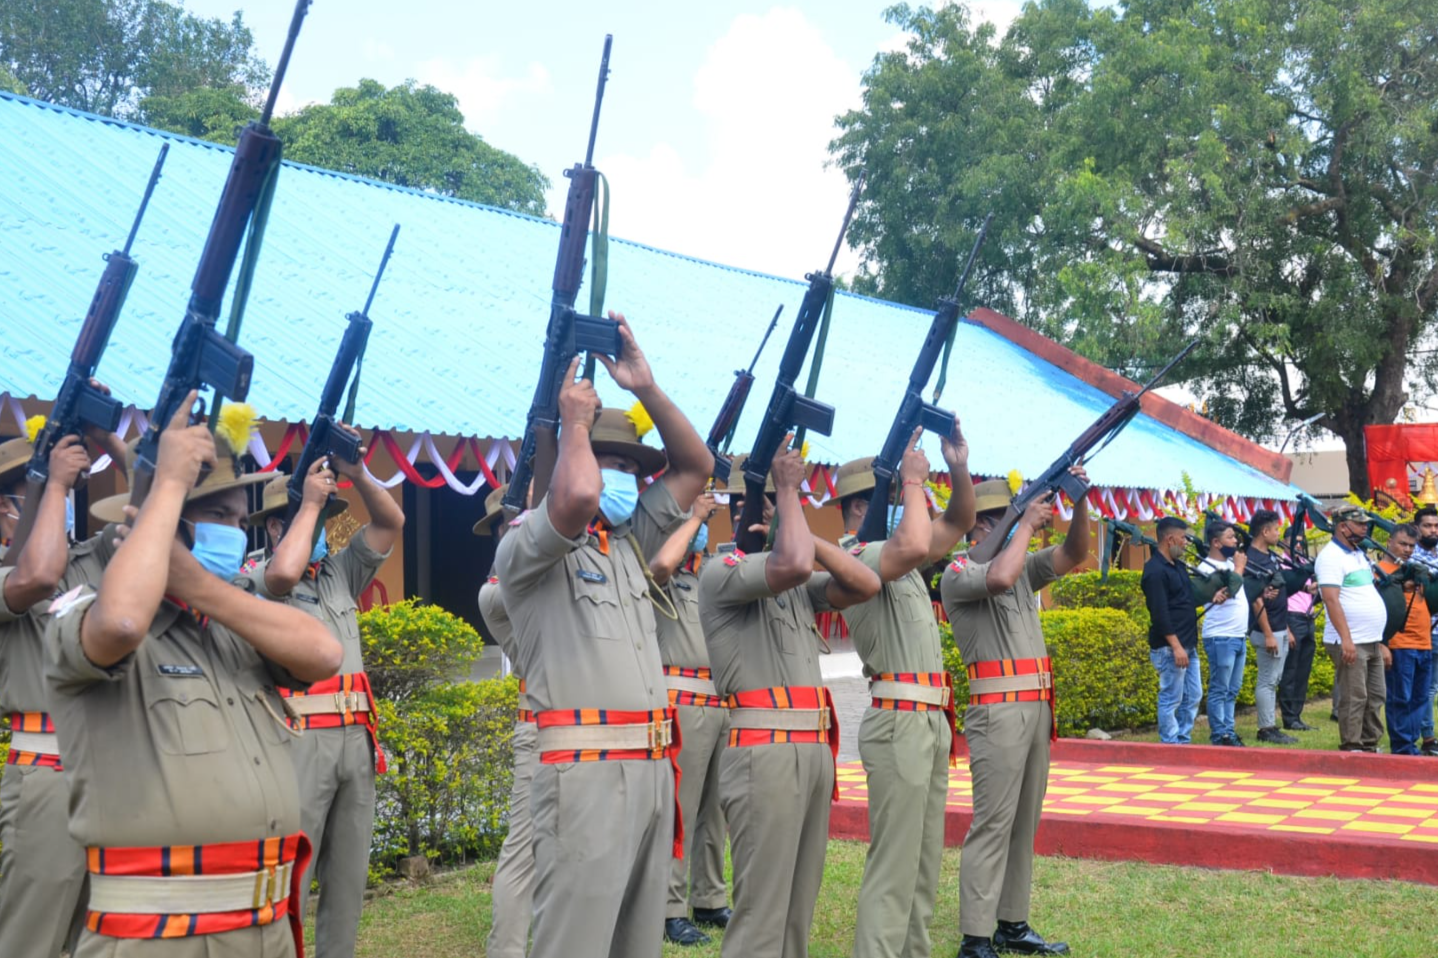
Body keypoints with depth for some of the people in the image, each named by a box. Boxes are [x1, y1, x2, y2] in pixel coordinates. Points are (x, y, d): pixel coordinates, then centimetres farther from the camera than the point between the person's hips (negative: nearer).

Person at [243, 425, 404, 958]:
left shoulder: (340, 573, 19)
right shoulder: (257, 579, 1)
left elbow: (391, 523, 17)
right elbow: (284, 575, -23)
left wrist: (356, 474, 1)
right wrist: (310, 500, -10)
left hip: (356, 738, 6)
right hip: (299, 739, -6)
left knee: (348, 877, 8)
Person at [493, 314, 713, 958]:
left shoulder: (629, 542, 19)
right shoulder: (525, 549, -3)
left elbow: (695, 467, 18)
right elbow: (576, 495, -25)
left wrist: (646, 388, 8)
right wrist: (574, 420, -7)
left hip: (653, 769, 8)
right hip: (585, 773, -8)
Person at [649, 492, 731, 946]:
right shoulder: (665, 579, -1)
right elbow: (662, 562, -23)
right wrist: (695, 516, -12)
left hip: (725, 702, 6)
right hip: (684, 702, -6)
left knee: (716, 808, 11)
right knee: (679, 809, -5)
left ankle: (709, 900, 20)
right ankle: (671, 909, -2)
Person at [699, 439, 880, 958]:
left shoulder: (798, 588, 20)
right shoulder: (723, 571, -5)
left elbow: (866, 584, 12)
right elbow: (795, 564, -22)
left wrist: (806, 535, 6)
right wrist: (789, 489, -9)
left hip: (815, 751, 8)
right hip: (764, 754, -8)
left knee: (799, 906, 10)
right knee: (761, 910, -9)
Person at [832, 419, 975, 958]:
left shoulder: (893, 551, 17)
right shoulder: (855, 558, -12)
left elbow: (957, 524, 20)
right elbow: (916, 546, -32)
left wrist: (958, 468, 3)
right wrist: (914, 479, -17)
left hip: (931, 719, 10)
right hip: (899, 721, -10)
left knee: (924, 861, 13)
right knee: (893, 865, -9)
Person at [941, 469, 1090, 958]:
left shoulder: (1024, 565, 17)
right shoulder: (959, 573, -6)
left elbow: (1074, 555, 11)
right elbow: (1000, 578, -26)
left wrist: (1079, 503, -4)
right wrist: (1027, 524, -14)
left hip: (1036, 709, 8)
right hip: (998, 713, -8)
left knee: (1024, 824, 10)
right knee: (992, 825, -9)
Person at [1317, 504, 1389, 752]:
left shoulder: (1359, 554, 18)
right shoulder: (1331, 556, -11)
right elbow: (1331, 599, -19)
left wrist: (1380, 642, 20)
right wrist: (1345, 639, -25)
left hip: (1372, 642, 9)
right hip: (1350, 643, -9)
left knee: (1376, 696, 10)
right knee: (1354, 699, -6)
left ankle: (1369, 746, 18)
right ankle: (1351, 750, 0)